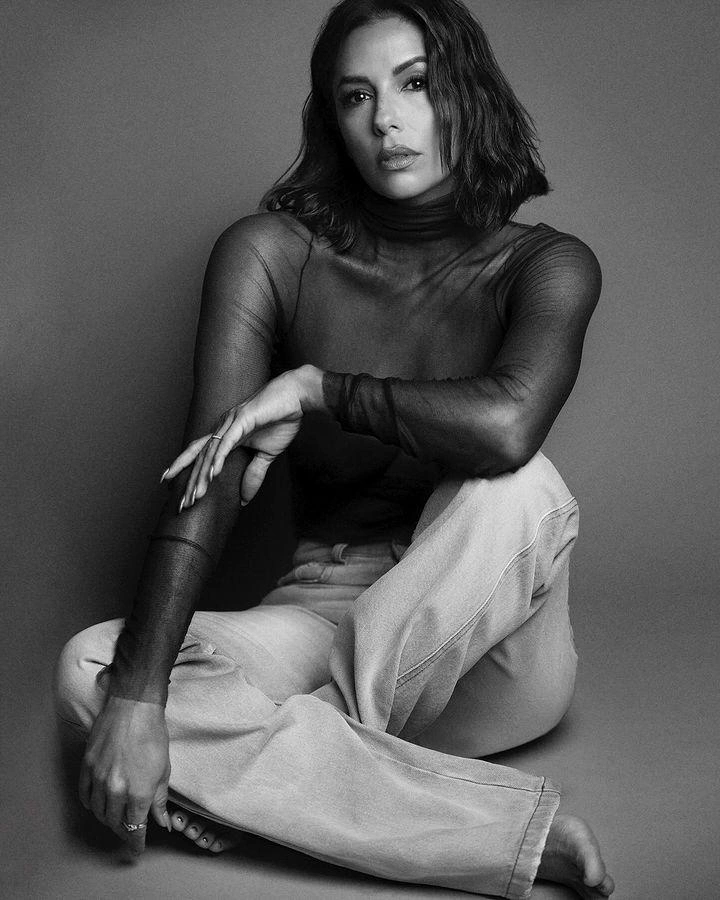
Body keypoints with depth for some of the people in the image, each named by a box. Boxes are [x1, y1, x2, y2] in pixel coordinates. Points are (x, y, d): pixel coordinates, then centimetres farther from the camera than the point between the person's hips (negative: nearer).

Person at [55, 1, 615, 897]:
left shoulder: (544, 266, -7)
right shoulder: (270, 254, -5)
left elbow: (505, 426, -30)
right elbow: (207, 480, -15)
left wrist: (315, 386, -17)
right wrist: (137, 697, -26)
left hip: (484, 650, -1)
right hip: (324, 612, 2)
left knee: (517, 488, -33)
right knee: (89, 669, -22)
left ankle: (275, 772, -19)